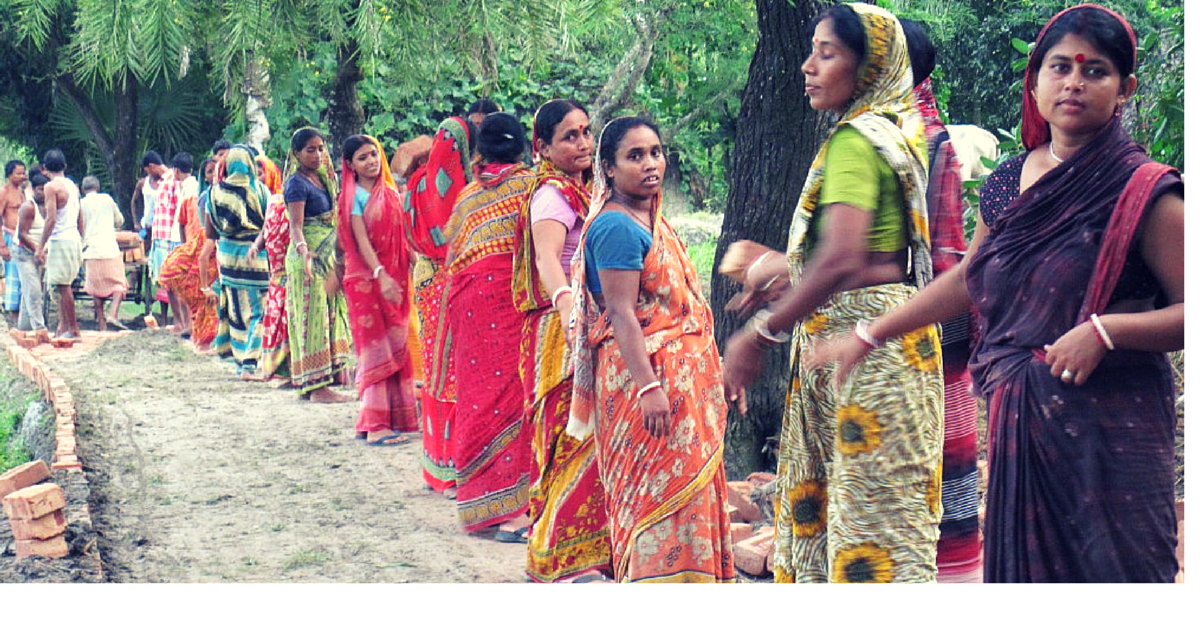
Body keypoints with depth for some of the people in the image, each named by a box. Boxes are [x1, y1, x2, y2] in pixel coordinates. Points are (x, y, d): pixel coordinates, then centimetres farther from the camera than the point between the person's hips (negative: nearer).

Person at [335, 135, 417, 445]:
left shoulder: (391, 193, 13)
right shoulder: (355, 196, -6)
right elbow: (361, 241, -15)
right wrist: (381, 275, -27)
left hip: (394, 278, 6)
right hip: (365, 280, -6)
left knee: (397, 348, 7)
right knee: (376, 349, -8)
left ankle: (395, 416, 14)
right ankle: (375, 425, -7)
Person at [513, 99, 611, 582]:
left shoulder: (583, 190, 14)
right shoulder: (552, 195, -15)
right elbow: (547, 256, -34)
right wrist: (566, 303, -51)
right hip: (562, 332, -9)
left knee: (586, 436, 13)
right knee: (577, 438, -11)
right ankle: (563, 558, -6)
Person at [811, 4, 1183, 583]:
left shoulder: (1144, 195, -8)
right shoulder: (1006, 185, 9)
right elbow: (968, 280, 23)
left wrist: (1104, 330, -22)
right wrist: (868, 336, 26)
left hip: (1109, 431, -5)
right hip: (1015, 424, 5)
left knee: (1108, 569, -4)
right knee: (1020, 566, 9)